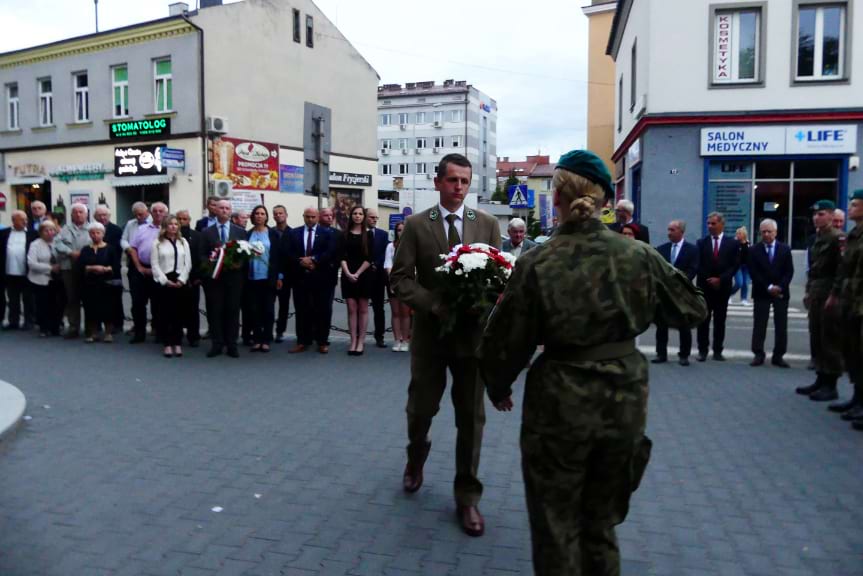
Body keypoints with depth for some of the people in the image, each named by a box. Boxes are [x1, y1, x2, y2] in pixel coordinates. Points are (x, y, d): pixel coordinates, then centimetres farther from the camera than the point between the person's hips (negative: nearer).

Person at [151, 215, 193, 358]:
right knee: (165, 313, 1)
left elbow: (188, 264, 6)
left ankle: (177, 344, 9)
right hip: (163, 282, -2)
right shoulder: (157, 243, 3)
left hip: (180, 282, 2)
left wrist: (181, 280, -6)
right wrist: (166, 281, -11)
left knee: (179, 313, 4)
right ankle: (167, 344, 6)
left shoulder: (183, 242, 11)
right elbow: (154, 264, -3)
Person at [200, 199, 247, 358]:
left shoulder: (240, 232, 9)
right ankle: (217, 344, 9)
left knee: (233, 311, 3)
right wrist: (211, 262, -14)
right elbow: (201, 255, 5)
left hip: (234, 276, 0)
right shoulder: (206, 232, 8)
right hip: (214, 276, 0)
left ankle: (232, 345, 10)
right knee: (214, 311, 1)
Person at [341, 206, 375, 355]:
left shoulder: (369, 234, 2)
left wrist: (358, 273, -12)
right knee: (351, 309, 1)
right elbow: (342, 256, 0)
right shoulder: (345, 234, 6)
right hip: (348, 275, 2)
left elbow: (370, 257, -4)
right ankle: (353, 341, 4)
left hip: (364, 275, -1)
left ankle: (361, 341, 6)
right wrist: (348, 273, -14)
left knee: (363, 309, 3)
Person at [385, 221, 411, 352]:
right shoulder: (391, 246, 7)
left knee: (405, 312, 3)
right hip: (393, 281, 2)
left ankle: (405, 341, 8)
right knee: (395, 312, 5)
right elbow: (388, 264, 0)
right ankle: (397, 340, 8)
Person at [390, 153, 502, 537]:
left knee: (471, 416, 6)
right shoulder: (416, 225, -1)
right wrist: (438, 305, -20)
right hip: (430, 331, 0)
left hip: (473, 332, 1)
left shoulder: (488, 225, 3)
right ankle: (416, 460, 45)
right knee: (420, 408, 13)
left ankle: (467, 496, 21)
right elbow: (400, 278, -7)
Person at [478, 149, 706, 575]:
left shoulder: (536, 264, -15)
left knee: (556, 528, 16)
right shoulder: (639, 256, -7)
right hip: (624, 398, 4)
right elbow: (692, 310, 7)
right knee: (601, 523, 24)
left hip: (560, 403, -3)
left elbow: (507, 342, -9)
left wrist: (498, 387, 10)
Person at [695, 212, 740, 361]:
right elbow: (698, 265, 1)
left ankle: (717, 351, 10)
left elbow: (735, 265, -2)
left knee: (720, 321, 4)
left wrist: (720, 279, -12)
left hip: (723, 287, 0)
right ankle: (702, 350, 7)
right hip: (704, 286, 0)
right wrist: (708, 280, -10)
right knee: (703, 320, 1)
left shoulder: (732, 243, 4)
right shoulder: (701, 243, 6)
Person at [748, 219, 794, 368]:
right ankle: (758, 355, 3)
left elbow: (789, 271, 2)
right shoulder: (754, 250, 2)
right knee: (759, 325, -2)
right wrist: (768, 287, -12)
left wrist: (780, 287, -12)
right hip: (761, 293, -1)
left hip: (781, 292, 1)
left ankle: (778, 356, 8)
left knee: (781, 326, 2)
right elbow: (753, 273, -4)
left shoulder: (785, 249, 7)